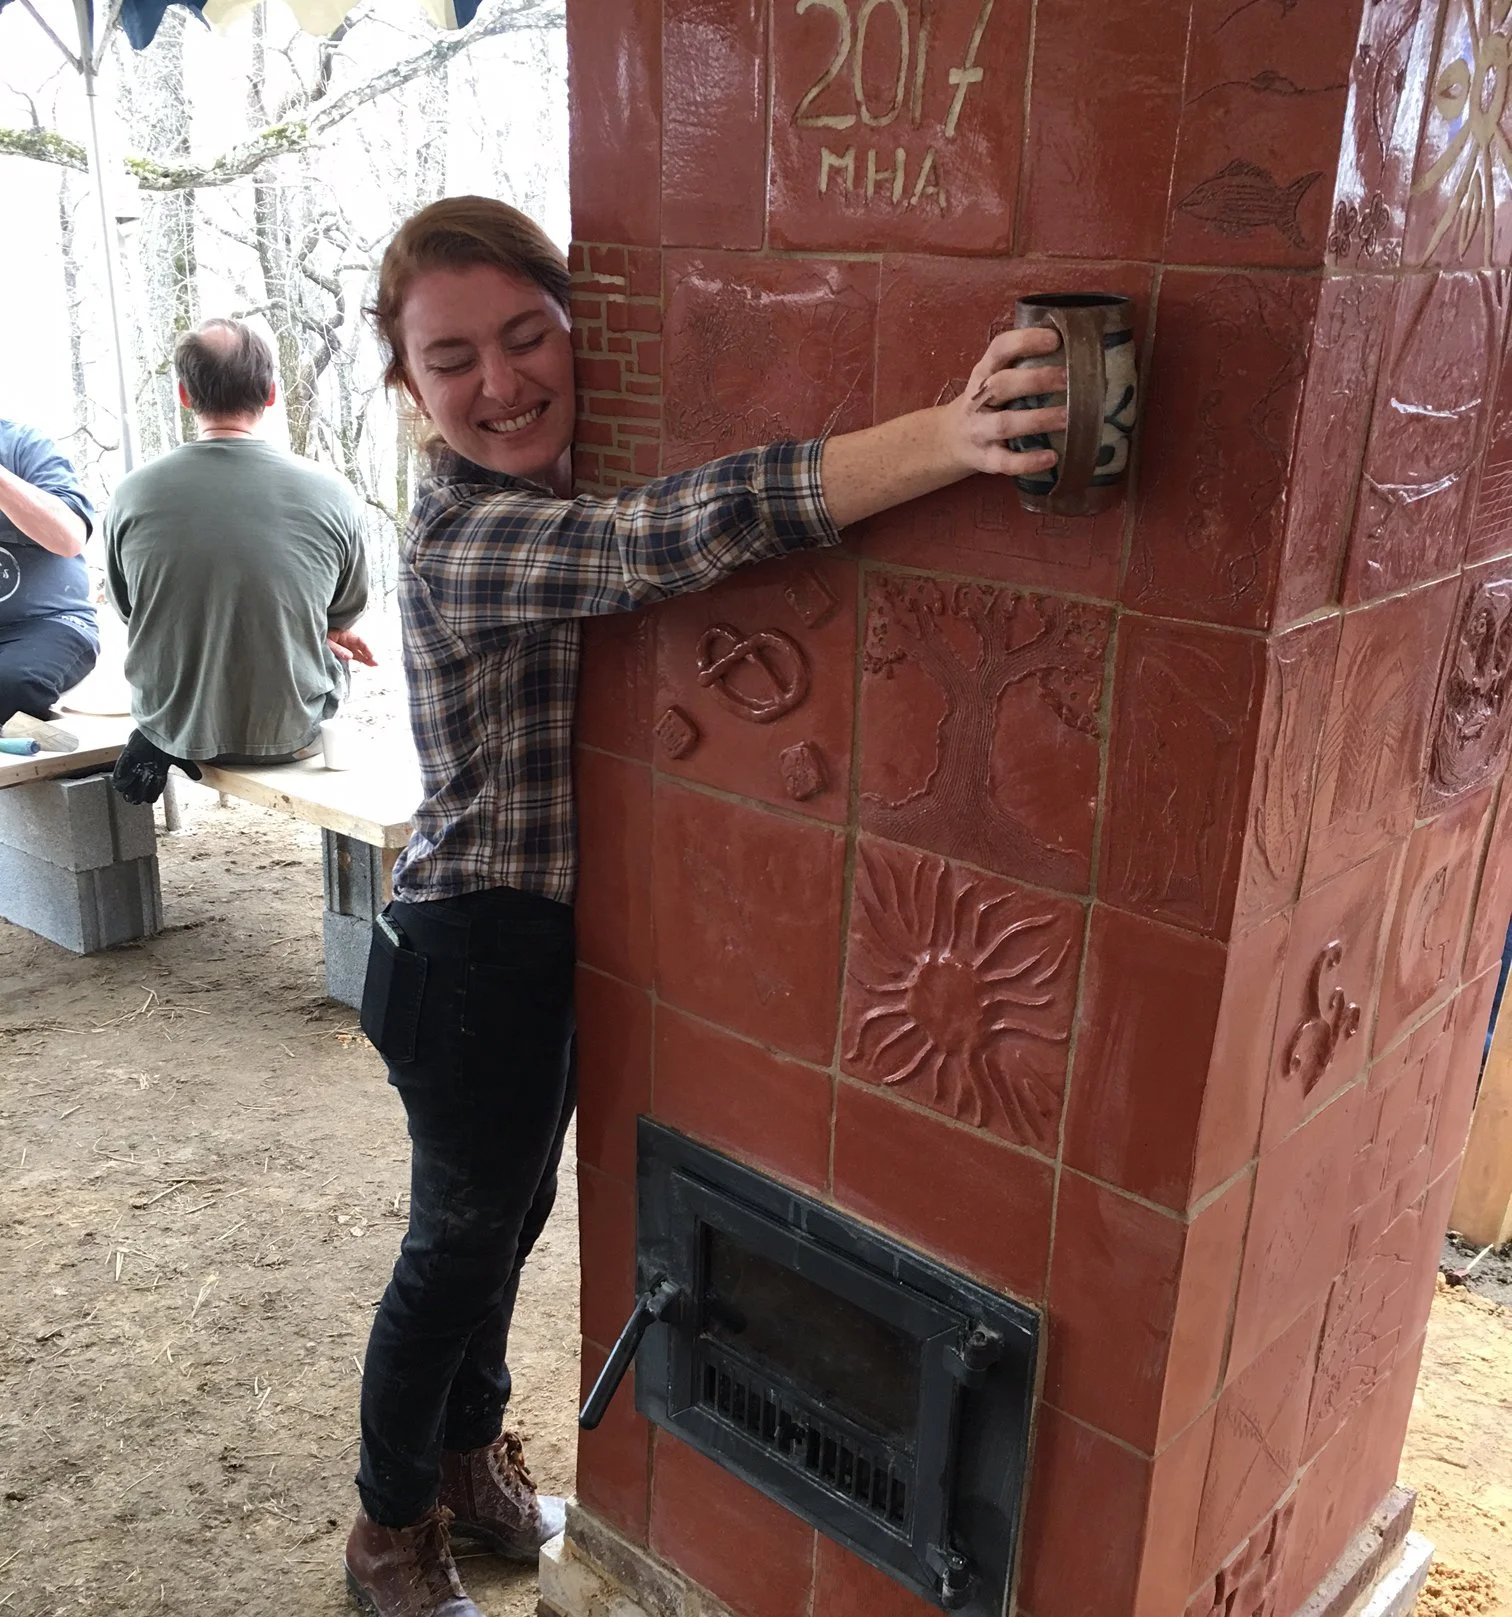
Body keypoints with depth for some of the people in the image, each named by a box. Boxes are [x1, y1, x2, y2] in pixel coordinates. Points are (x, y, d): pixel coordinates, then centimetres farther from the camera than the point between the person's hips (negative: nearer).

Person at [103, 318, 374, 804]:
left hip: (170, 725, 1)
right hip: (286, 732, -1)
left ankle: (159, 747, 12)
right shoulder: (331, 494, -15)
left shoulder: (131, 495, -11)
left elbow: (124, 606, 7)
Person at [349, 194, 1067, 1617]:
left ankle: (472, 1449, 50)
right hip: (473, 952, -8)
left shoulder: (550, 510, 3)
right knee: (460, 1245, 11)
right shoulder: (462, 538, -27)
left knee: (513, 1210, 24)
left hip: (552, 937, 8)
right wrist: (946, 438, -55)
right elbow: (665, 536, -44)